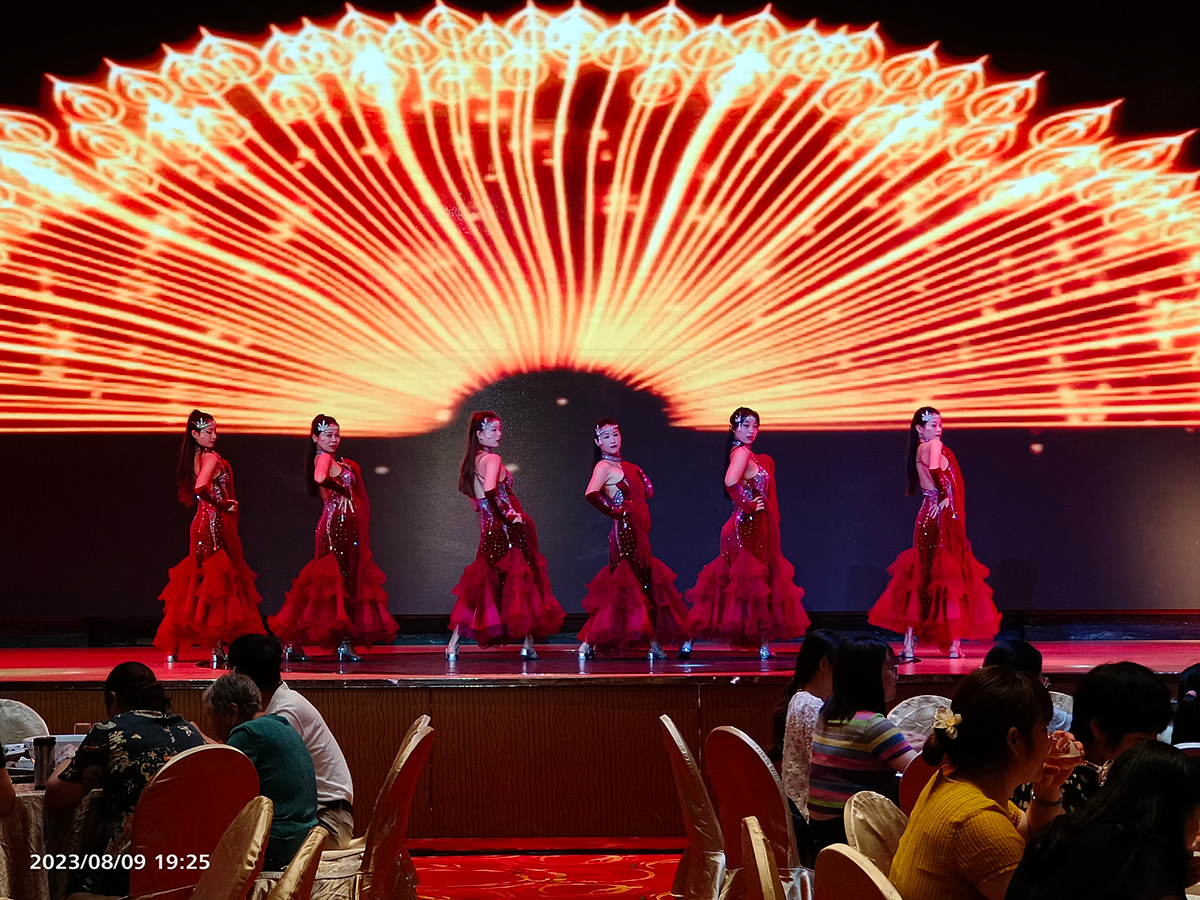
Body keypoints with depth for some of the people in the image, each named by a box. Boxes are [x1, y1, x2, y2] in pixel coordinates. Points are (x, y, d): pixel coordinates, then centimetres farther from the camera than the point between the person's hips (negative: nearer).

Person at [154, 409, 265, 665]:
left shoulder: (192, 458, 11)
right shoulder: (211, 458, -15)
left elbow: (189, 492, 20)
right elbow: (201, 488, -31)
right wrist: (222, 504, -17)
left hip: (201, 522, 8)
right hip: (216, 524, -8)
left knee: (194, 583, 13)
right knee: (222, 579, -2)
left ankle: (172, 647, 15)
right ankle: (218, 647, -1)